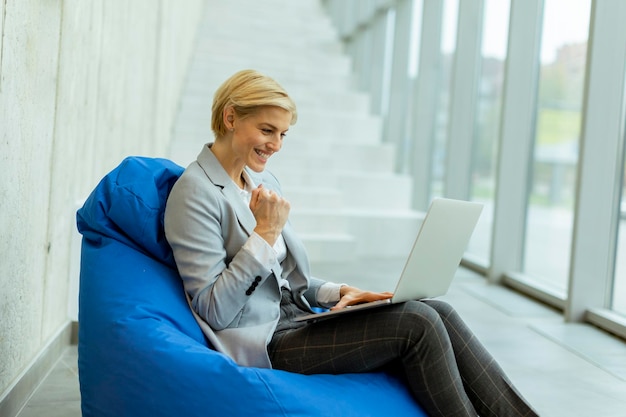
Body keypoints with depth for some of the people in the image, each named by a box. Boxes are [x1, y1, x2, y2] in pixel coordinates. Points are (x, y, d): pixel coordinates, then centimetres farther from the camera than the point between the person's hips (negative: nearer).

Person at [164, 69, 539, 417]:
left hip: (295, 315, 8)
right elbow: (214, 311, -17)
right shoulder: (196, 193, -13)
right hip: (263, 341, -8)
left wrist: (338, 292, 1)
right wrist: (265, 234, -21)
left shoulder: (262, 181, 12)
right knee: (416, 323, -20)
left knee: (438, 311, -9)